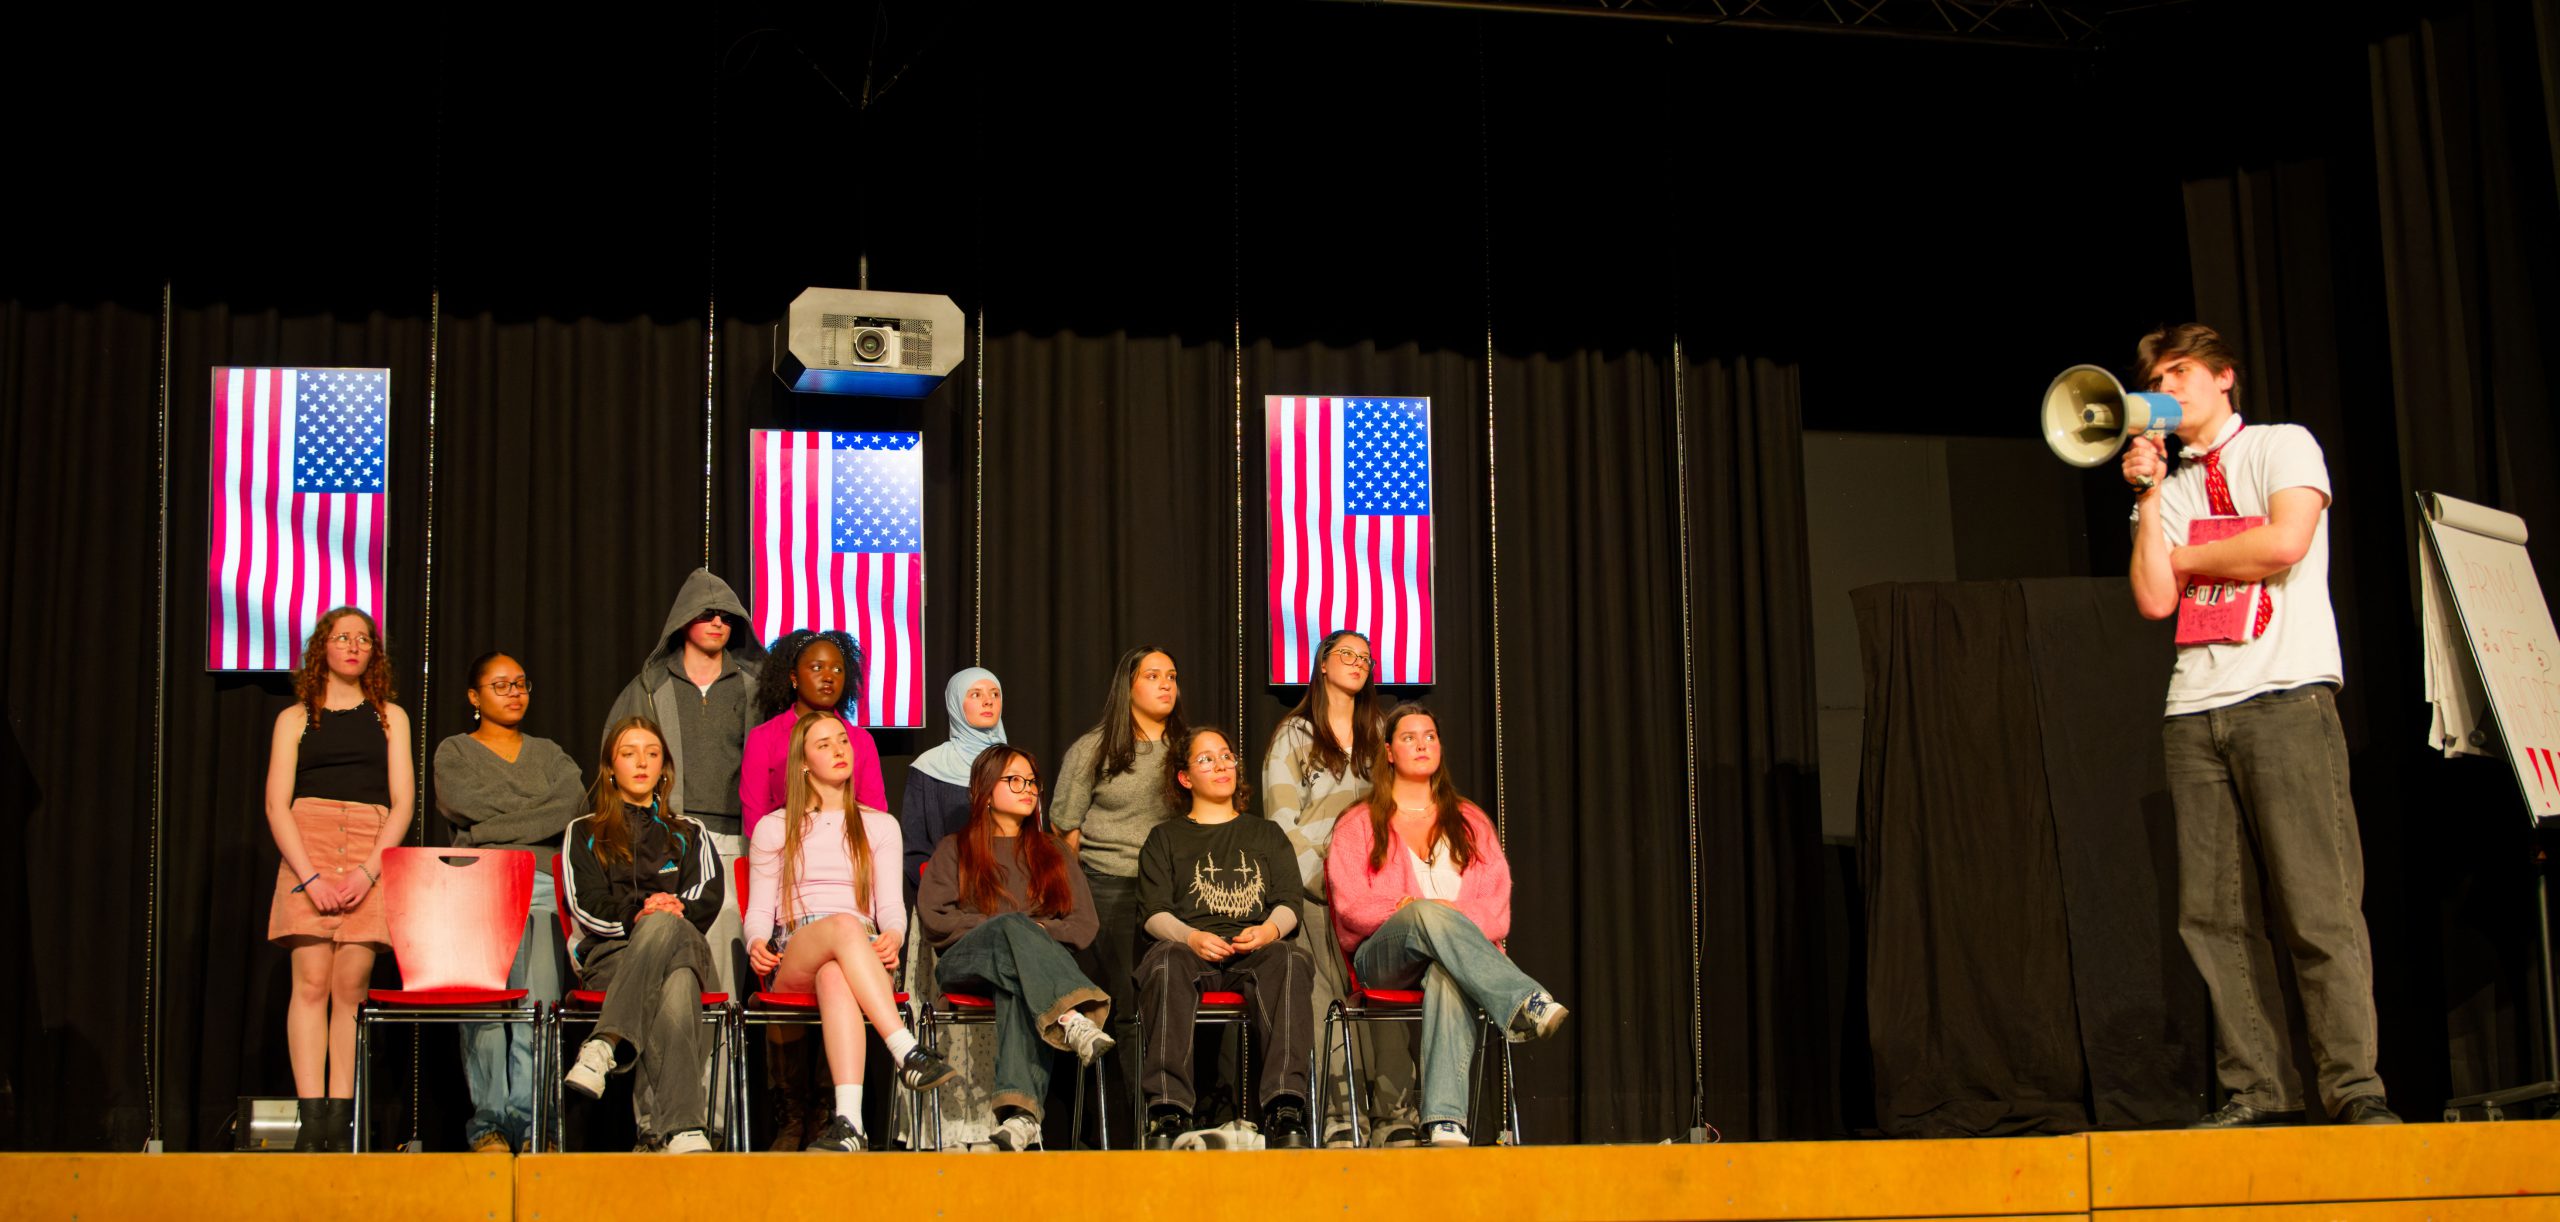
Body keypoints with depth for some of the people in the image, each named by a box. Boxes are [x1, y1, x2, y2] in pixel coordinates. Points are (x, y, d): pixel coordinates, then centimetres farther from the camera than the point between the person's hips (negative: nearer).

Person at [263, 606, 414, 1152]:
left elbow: (402, 802, 9)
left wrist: (367, 871, -7)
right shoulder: (296, 719, 14)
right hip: (307, 847, -1)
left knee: (351, 985, -6)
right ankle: (311, 1120, -14)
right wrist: (310, 876, -10)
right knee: (312, 981, -11)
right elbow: (276, 804, 5)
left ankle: (340, 1121, -6)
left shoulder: (390, 717, 17)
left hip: (372, 855, 1)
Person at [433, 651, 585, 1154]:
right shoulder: (454, 752, 19)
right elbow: (465, 804, -1)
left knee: (540, 1002, -14)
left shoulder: (549, 754, 26)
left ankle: (528, 1120, -16)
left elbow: (575, 802, 5)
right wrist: (542, 809, 3)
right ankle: (488, 1121, -13)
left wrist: (494, 827, -2)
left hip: (545, 889, 2)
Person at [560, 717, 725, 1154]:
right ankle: (682, 1126, -61)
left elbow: (708, 900, 10)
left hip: (684, 946, 1)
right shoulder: (584, 834, 24)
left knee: (666, 927, -43)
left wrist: (669, 914, -14)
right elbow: (587, 908, 7)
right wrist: (637, 915, -14)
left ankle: (607, 1045, -58)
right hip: (608, 954, -1)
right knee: (676, 988, -42)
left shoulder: (689, 835, 29)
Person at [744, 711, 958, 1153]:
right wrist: (757, 944, -11)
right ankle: (908, 1053, -53)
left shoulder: (879, 825, 23)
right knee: (844, 925, -39)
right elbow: (759, 910, 13)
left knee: (835, 977, -41)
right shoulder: (772, 829, 21)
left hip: (863, 952, 1)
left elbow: (891, 906, 12)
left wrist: (892, 938, -12)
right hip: (792, 961, -1)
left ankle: (848, 1121, -62)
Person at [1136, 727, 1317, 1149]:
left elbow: (1288, 904, 14)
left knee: (1289, 960, -37)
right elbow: (1155, 913, 9)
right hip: (1190, 947, -1)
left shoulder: (1267, 834, 29)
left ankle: (1284, 1107, -49)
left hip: (1255, 948, 1)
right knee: (1166, 964, -39)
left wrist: (1268, 930, -11)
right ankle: (1168, 1111, -49)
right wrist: (1192, 937, -13)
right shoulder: (1165, 839, 25)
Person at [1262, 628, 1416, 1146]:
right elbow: (1282, 823, -2)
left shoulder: (1376, 736, 19)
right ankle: (1336, 1117, -9)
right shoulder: (1293, 735, 5)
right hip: (1311, 891, -3)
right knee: (1326, 1002, -9)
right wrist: (1326, 881, -10)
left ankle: (1395, 1116, -8)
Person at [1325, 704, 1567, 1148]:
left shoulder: (1471, 822, 23)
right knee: (1430, 912, -38)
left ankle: (1444, 1120, -57)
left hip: (1450, 957, 1)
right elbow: (1351, 905, 3)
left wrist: (1461, 925, -12)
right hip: (1384, 956, -1)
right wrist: (1408, 910, -15)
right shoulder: (1358, 825, 17)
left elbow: (1496, 904, 10)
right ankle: (1525, 1002, -54)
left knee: (1449, 975, -41)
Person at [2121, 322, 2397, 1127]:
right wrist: (2149, 499, 5)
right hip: (2196, 711, 5)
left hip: (2285, 696, -5)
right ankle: (2257, 1091, 0)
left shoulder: (2284, 448, 9)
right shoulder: (2172, 489, 21)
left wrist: (2184, 556, 4)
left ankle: (2354, 1087, -9)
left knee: (2318, 901, -11)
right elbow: (2155, 600, 7)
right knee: (2215, 913, -2)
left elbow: (2283, 545, -10)